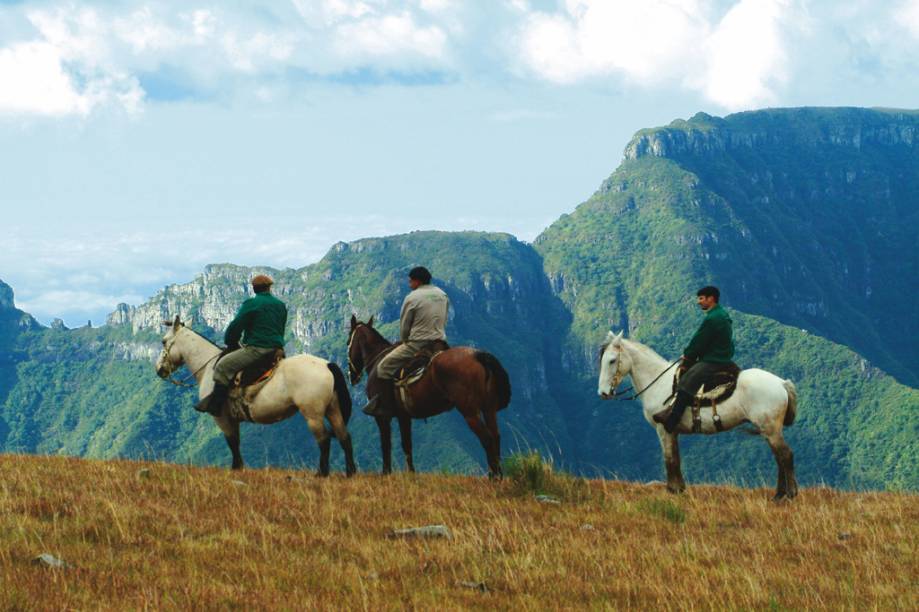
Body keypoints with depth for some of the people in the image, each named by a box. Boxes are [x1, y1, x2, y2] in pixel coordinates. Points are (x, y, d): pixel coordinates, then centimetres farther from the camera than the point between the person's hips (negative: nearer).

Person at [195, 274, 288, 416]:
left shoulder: (251, 304, -6)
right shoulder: (281, 305, 16)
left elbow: (235, 326, -5)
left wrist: (230, 343, 13)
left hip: (257, 349, -9)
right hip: (277, 348, 9)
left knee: (223, 365, -8)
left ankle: (214, 405, -14)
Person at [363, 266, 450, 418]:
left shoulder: (412, 298, -9)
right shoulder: (443, 295, 9)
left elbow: (404, 327, -2)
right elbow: (443, 321, 13)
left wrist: (405, 342, 15)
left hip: (417, 344, -7)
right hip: (440, 342, 7)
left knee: (384, 367, 1)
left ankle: (386, 407, -2)